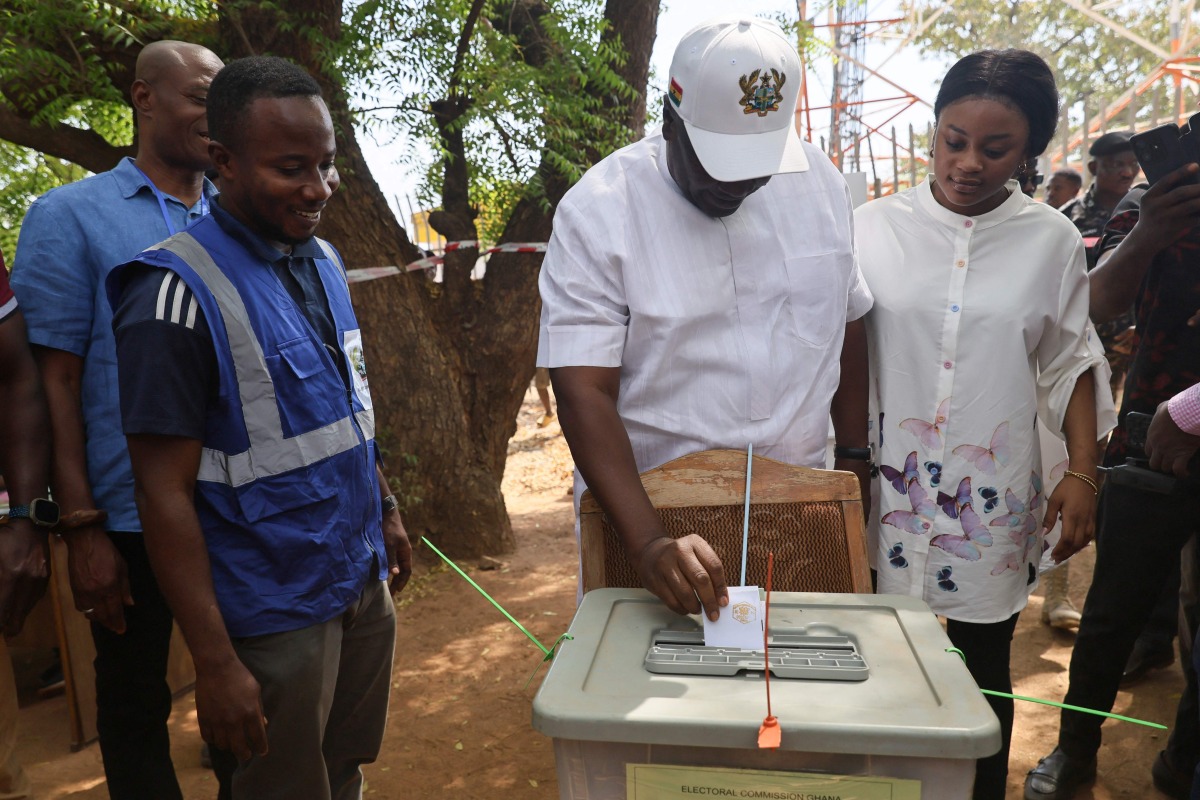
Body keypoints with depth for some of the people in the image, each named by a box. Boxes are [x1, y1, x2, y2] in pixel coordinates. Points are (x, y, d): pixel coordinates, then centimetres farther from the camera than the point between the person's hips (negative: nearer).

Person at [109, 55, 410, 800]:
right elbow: (165, 494, -17)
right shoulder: (178, 292, -18)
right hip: (274, 612, -6)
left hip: (364, 583, 6)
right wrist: (215, 661, -17)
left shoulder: (325, 261, 4)